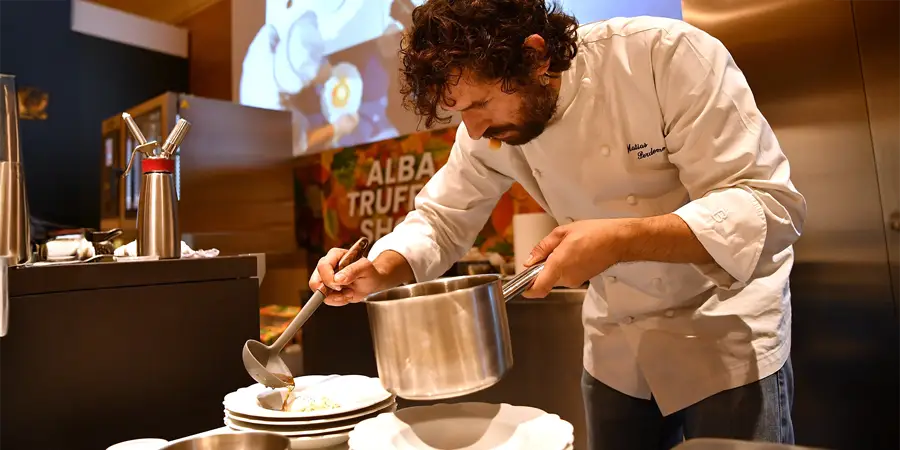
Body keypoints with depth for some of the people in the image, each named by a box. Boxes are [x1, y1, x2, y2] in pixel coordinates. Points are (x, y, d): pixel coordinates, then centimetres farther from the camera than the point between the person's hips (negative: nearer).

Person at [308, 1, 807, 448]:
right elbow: (443, 219, -2)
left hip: (724, 329, -3)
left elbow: (770, 207, -24)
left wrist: (621, 240, -38)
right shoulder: (487, 131, -11)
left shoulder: (670, 56, -25)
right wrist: (378, 271, -21)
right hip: (615, 343, 4)